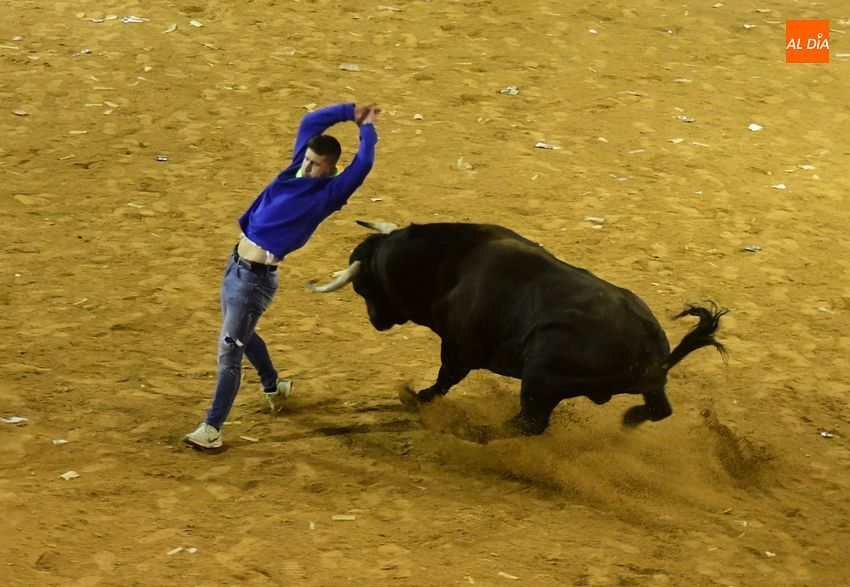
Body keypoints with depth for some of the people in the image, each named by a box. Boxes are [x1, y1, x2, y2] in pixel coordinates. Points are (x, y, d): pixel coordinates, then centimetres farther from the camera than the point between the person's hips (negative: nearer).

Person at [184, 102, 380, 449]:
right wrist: (350, 113, 14)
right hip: (236, 264, 8)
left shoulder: (329, 192, -12)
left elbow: (363, 164, -21)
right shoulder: (298, 170, 6)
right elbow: (310, 123, 15)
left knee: (229, 352, -7)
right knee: (241, 337, 27)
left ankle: (212, 429, -2)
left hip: (257, 277, -8)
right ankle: (274, 387, 50)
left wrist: (366, 128, -6)